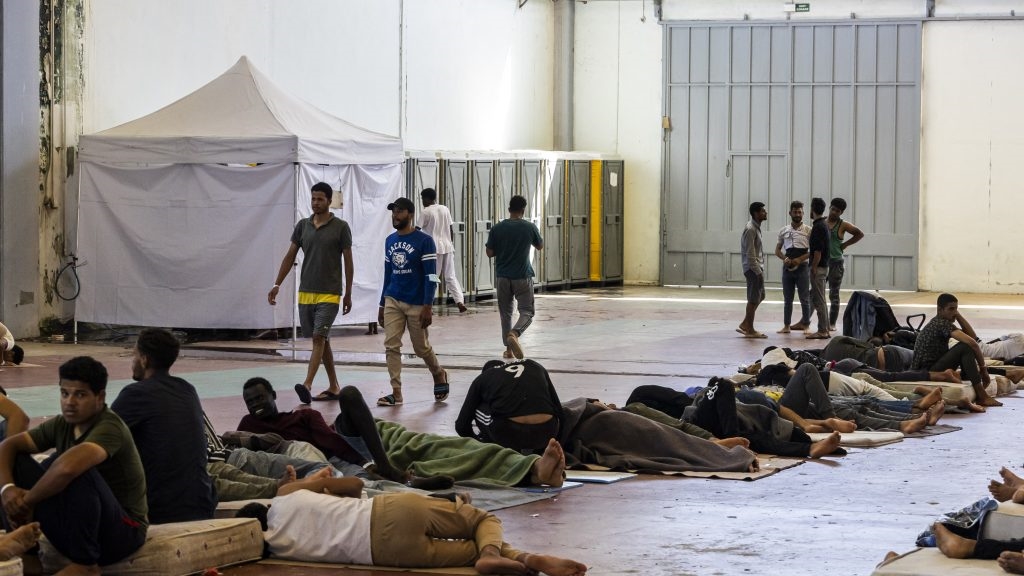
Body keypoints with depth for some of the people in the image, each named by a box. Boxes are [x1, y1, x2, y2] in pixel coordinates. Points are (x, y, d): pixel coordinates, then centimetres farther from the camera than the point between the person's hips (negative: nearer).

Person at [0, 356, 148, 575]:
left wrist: (28, 502, -26)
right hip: (73, 528, 8)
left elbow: (68, 467, -42)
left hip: (121, 531, -8)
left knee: (75, 468, -34)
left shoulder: (109, 428, -24)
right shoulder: (62, 424, 1)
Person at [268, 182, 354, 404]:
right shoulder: (302, 225, 7)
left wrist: (348, 294, 0)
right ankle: (333, 387, 19)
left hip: (329, 294, -5)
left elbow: (348, 261, -1)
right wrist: (277, 285, 2)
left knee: (319, 338, -14)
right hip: (305, 293, 5)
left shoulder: (341, 227, -5)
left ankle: (307, 385, -23)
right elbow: (290, 256, 9)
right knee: (322, 340, 11)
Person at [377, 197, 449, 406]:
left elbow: (431, 277, -11)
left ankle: (439, 375, 33)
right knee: (391, 346, -5)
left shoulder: (424, 241, -8)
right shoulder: (390, 241, 9)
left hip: (416, 304, -5)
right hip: (393, 301, 5)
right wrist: (382, 305, 16)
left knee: (422, 347, 6)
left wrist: (428, 306, -17)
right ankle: (396, 392, -3)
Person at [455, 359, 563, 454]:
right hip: (546, 433, 2)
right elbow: (558, 410, 25)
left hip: (508, 434, -2)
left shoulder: (482, 378, 22)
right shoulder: (536, 367, 27)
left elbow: (461, 426, 23)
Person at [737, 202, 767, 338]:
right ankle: (750, 330, 4)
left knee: (760, 296, 15)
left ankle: (745, 324, 21)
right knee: (754, 299, -3)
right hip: (753, 268, -10)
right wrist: (758, 272, -20)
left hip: (758, 267, 10)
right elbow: (750, 254, -20)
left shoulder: (756, 227, 13)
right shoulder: (750, 229, -17)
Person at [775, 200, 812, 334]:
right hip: (787, 268, 3)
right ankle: (786, 326, 10)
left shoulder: (808, 230, -1)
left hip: (802, 267, -3)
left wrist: (800, 259, -15)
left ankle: (806, 324, 9)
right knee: (787, 299, 6)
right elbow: (777, 250, 13)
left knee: (804, 298, 1)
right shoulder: (784, 231, 9)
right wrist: (785, 259, -7)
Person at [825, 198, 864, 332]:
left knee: (834, 294, 4)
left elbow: (860, 234, 4)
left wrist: (845, 244, 0)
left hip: (836, 262, -2)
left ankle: (832, 323, 10)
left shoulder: (843, 225, -1)